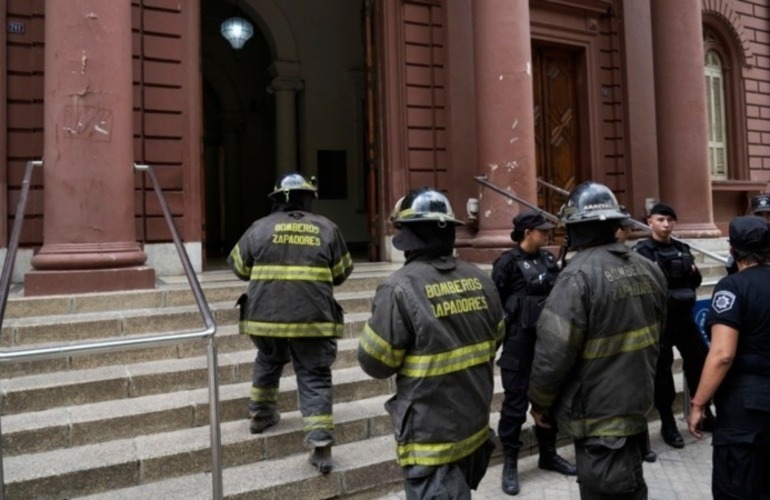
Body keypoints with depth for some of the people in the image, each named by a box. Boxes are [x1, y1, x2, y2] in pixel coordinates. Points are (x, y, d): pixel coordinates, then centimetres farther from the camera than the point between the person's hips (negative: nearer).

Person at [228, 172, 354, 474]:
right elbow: (342, 272, 11)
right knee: (315, 378, 5)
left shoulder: (260, 227, 4)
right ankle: (321, 445, -4)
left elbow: (238, 266, 14)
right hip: (312, 318, -1)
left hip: (265, 316, 2)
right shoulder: (326, 228, 5)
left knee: (268, 360, 30)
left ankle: (260, 413, 40)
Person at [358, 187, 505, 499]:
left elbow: (375, 363, -15)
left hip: (432, 434, -6)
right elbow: (495, 340, 10)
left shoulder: (401, 288, -21)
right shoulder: (478, 278, -3)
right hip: (475, 422, 7)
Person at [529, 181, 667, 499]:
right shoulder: (647, 269, 1)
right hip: (636, 403, 8)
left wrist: (539, 402, -7)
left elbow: (554, 352, -23)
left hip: (597, 415, -8)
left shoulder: (579, 276, -23)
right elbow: (654, 334, 14)